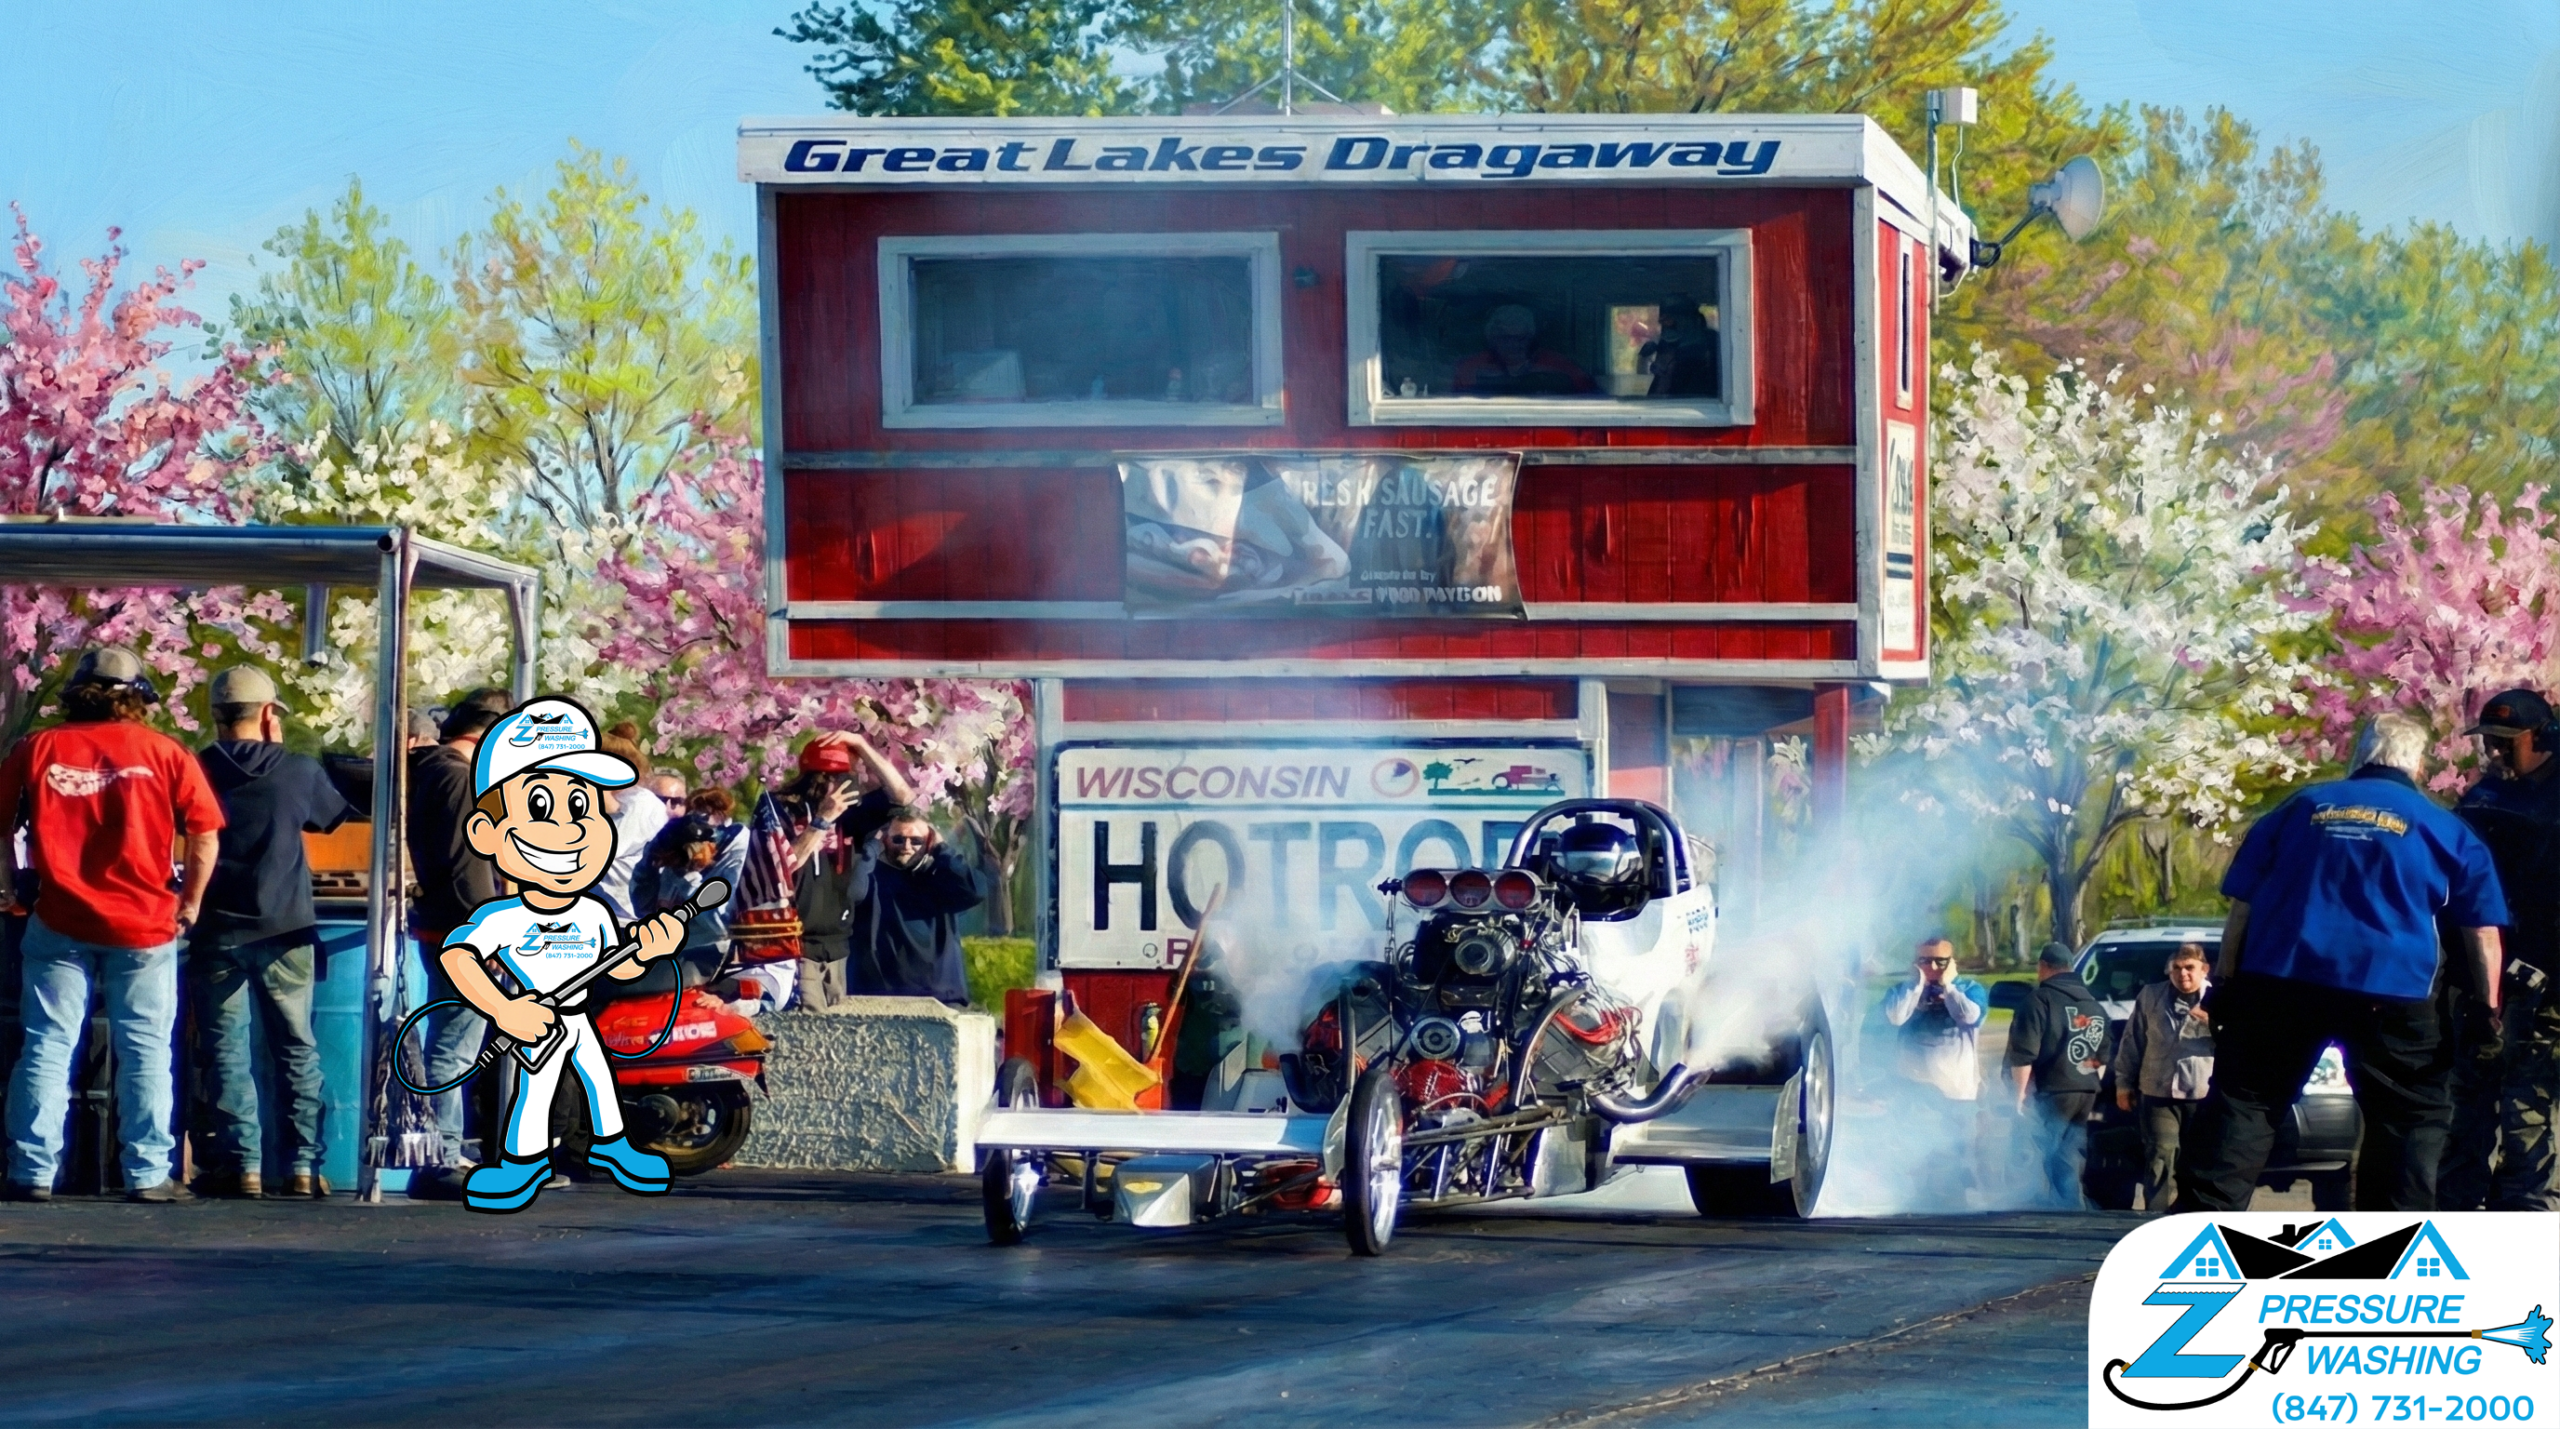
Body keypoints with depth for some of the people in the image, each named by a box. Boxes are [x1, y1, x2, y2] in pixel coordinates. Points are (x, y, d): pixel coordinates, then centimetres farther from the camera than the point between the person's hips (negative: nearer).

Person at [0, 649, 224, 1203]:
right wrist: (190, 903, 10)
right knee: (146, 1052, 6)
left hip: (59, 925, 1)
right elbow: (206, 835, -2)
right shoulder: (164, 753, 0)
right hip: (144, 925, -1)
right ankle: (148, 1174, 5)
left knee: (47, 1047, 5)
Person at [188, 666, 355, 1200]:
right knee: (297, 1048, 8)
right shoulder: (299, 772, 1)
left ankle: (242, 1165, -4)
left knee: (225, 1049, 2)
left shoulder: (195, 772, -2)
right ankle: (304, 1165, 5)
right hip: (285, 930, 1)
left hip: (218, 931, -1)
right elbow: (337, 816, 18)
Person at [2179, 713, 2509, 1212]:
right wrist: (2489, 1012, 11)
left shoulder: (2301, 808, 14)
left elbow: (2241, 906, 11)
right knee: (2413, 1115, 10)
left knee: (2244, 1099, 6)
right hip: (2390, 994, -1)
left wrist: (2225, 982, 13)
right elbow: (2483, 932, 8)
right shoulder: (2444, 830, 11)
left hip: (2279, 981, 1)